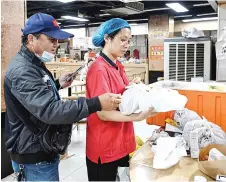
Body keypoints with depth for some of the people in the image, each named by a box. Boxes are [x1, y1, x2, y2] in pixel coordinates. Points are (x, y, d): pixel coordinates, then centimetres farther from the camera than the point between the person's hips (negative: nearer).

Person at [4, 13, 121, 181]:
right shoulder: (22, 71, -24)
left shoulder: (34, 64, 10)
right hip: (34, 157, -10)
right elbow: (49, 110, -35)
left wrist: (57, 84, 8)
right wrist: (96, 104, -37)